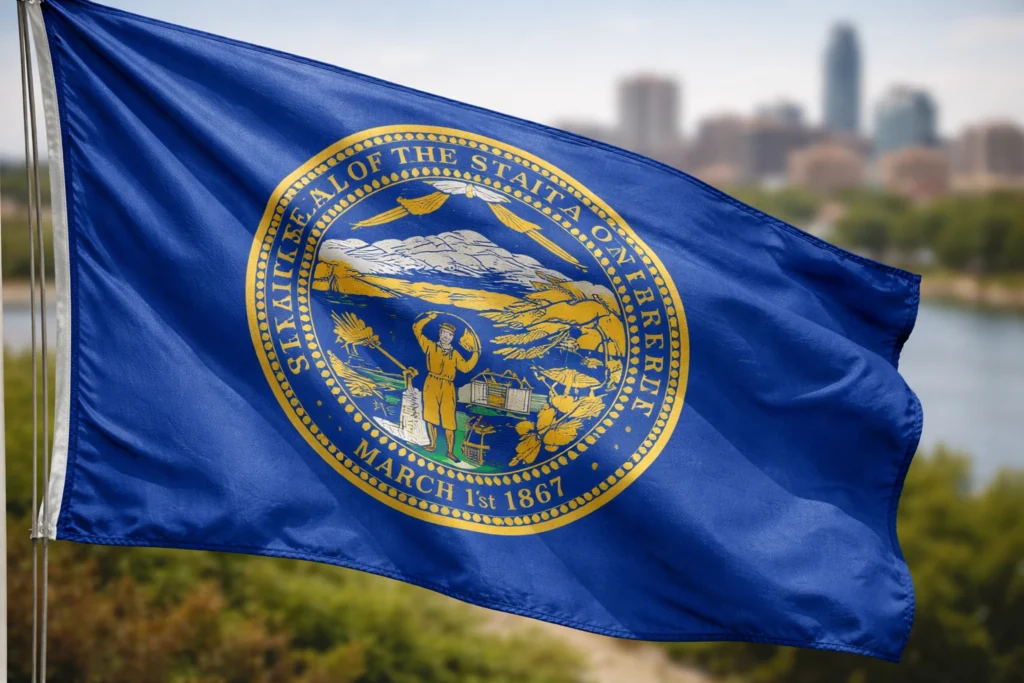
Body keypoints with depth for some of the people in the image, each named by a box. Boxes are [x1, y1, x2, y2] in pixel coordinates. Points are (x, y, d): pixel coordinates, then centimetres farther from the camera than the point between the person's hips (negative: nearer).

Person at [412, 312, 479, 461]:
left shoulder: (455, 354, 12)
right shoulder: (431, 346, 8)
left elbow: (466, 367, 1)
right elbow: (417, 329, 6)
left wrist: (475, 352, -2)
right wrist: (429, 318, 2)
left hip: (448, 388, 1)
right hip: (432, 384, -1)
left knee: (449, 421, -2)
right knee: (431, 416, 4)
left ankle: (450, 451, 2)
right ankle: (433, 444, 18)